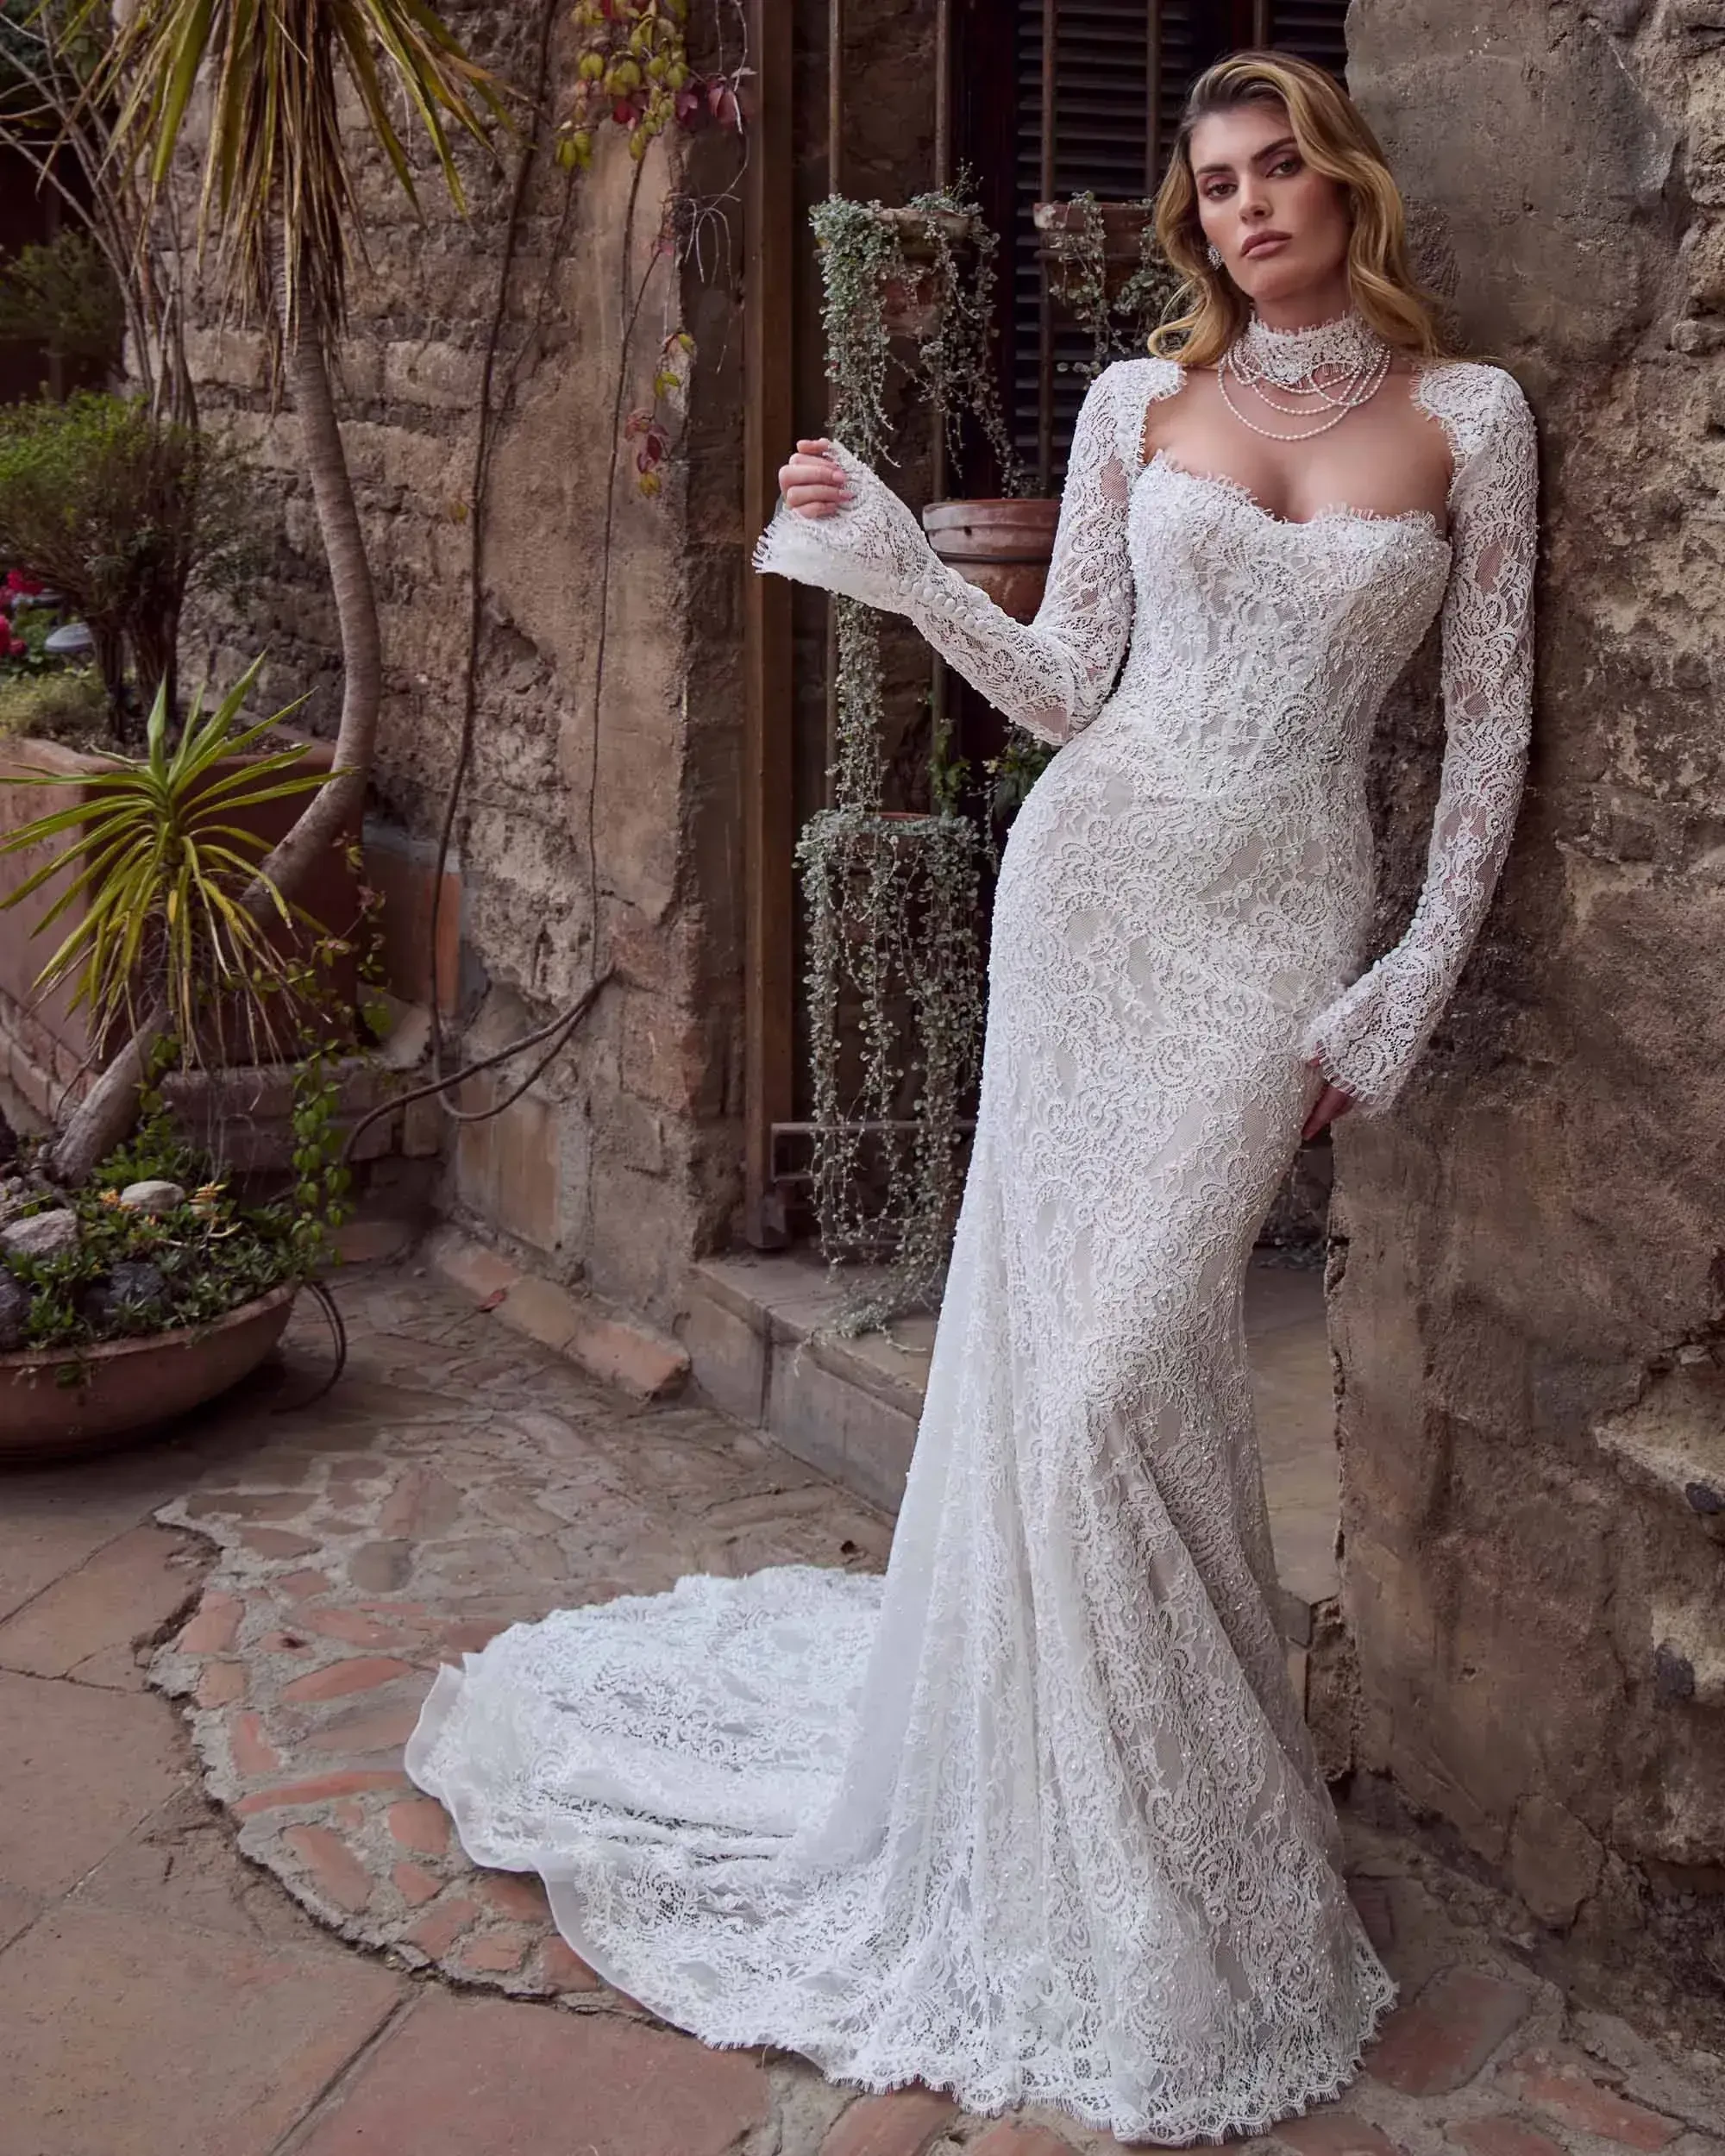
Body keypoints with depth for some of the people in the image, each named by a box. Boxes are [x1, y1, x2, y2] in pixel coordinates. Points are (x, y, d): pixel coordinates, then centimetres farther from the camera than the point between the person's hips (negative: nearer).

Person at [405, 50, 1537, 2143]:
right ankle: (1124, 1887, 18)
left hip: (1283, 916, -2)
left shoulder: (1467, 415, 4)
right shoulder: (1140, 398, 8)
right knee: (1064, 1333, -1)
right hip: (1097, 875, 2)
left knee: (1116, 1361, -9)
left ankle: (1164, 1839, 13)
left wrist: (1412, 985, -2)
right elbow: (1067, 689, 8)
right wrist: (898, 565, -3)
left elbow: (1488, 719, 4)